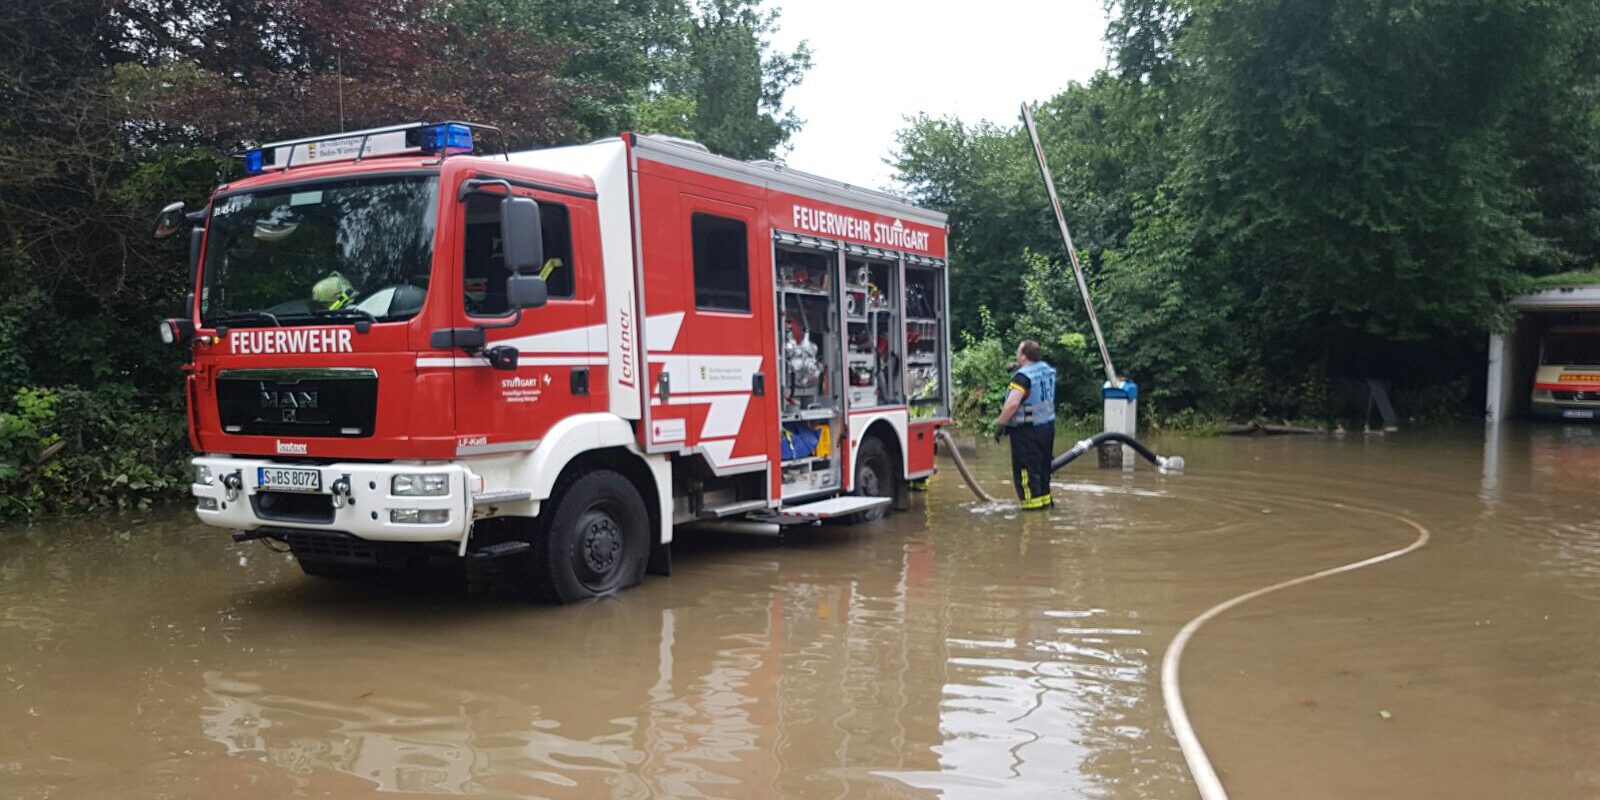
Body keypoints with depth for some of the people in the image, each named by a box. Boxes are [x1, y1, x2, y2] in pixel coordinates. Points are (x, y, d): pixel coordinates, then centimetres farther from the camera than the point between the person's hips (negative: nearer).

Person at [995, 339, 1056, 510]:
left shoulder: (1023, 376, -21)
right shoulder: (1048, 369, 5)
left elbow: (1012, 404, -31)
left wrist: (1000, 423, -20)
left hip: (1027, 431, -9)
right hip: (1048, 425, 9)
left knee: (1025, 468, 0)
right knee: (1043, 466, 20)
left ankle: (1033, 503, 2)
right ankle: (1045, 498, 30)